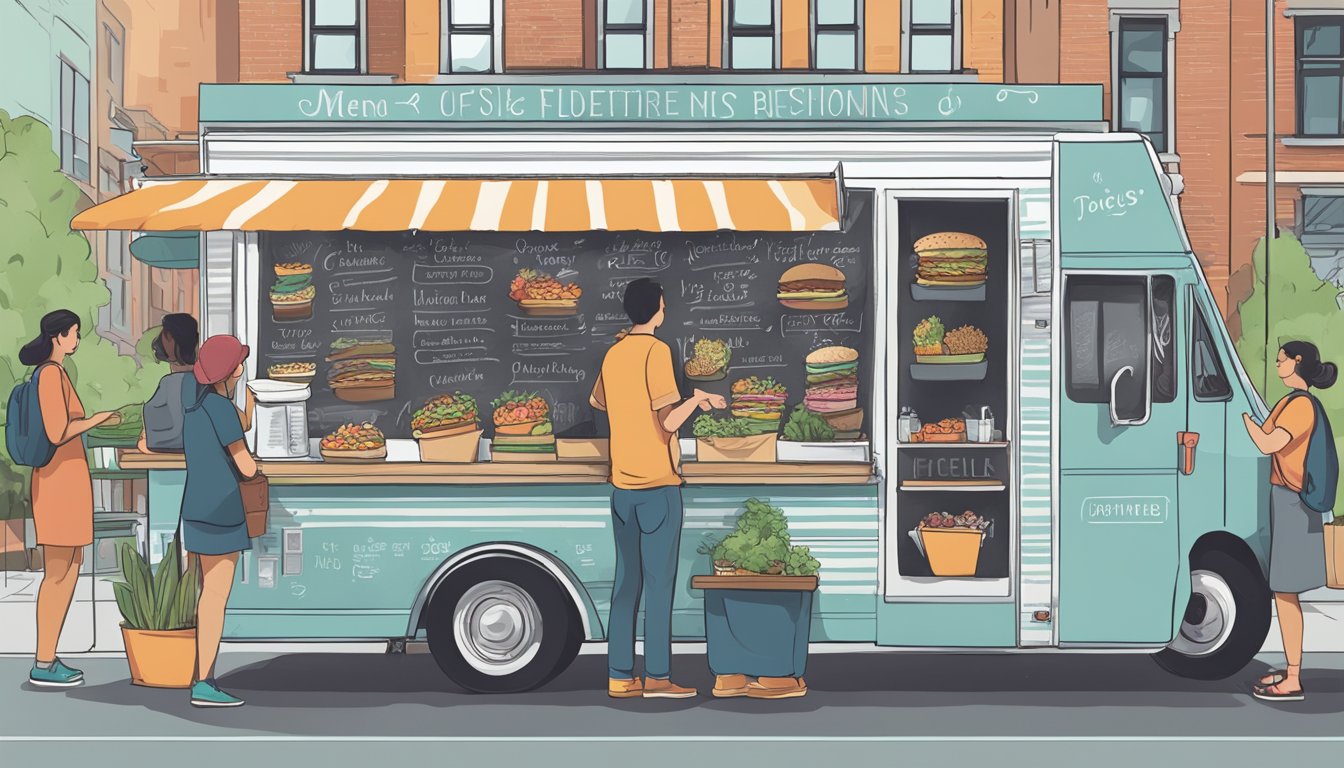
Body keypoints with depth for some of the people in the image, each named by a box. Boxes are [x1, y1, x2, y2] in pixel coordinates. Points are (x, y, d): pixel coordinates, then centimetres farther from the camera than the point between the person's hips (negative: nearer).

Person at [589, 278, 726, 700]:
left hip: (623, 485, 7)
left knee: (626, 582, 8)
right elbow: (669, 420, -16)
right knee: (659, 582, -2)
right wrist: (697, 398, 1)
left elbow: (600, 404, 26)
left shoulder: (613, 354, 10)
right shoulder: (656, 351, -11)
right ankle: (657, 676, -1)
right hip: (658, 483, -7)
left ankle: (619, 676, 9)